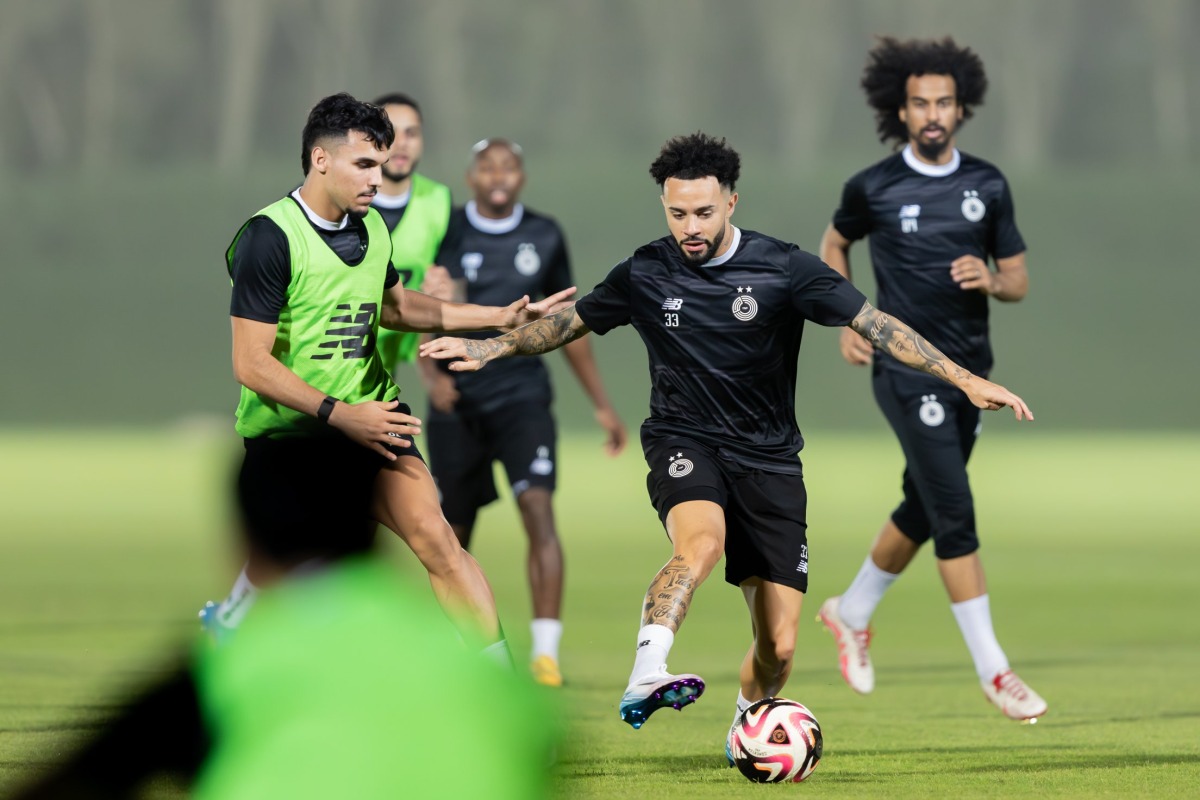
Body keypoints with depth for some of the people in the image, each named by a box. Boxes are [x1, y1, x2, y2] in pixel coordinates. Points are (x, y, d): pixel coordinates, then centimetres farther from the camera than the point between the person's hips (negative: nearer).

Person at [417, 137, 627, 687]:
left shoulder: (544, 237, 6)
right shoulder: (446, 233, -1)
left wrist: (602, 405, 17)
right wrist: (431, 373, -23)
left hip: (522, 395, 1)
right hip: (457, 401, -1)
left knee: (538, 508, -18)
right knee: (454, 533, 5)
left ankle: (546, 651, -21)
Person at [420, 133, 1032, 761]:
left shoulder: (783, 268, -9)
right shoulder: (645, 274, -1)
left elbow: (875, 325, -9)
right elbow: (569, 323, 16)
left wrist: (966, 381, -14)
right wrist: (491, 348, 8)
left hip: (769, 459, 0)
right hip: (684, 444, 0)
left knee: (778, 646, -4)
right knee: (701, 540, -38)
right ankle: (645, 678, -50)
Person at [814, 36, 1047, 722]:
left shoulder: (988, 186, 3)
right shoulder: (875, 188, -5)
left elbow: (1018, 281, 8)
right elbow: (835, 244, 15)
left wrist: (990, 280, -14)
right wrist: (847, 321, 5)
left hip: (970, 371, 5)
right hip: (908, 371, -5)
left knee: (924, 510, 16)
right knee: (955, 516, -12)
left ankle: (853, 612, 40)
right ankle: (994, 671, -12)